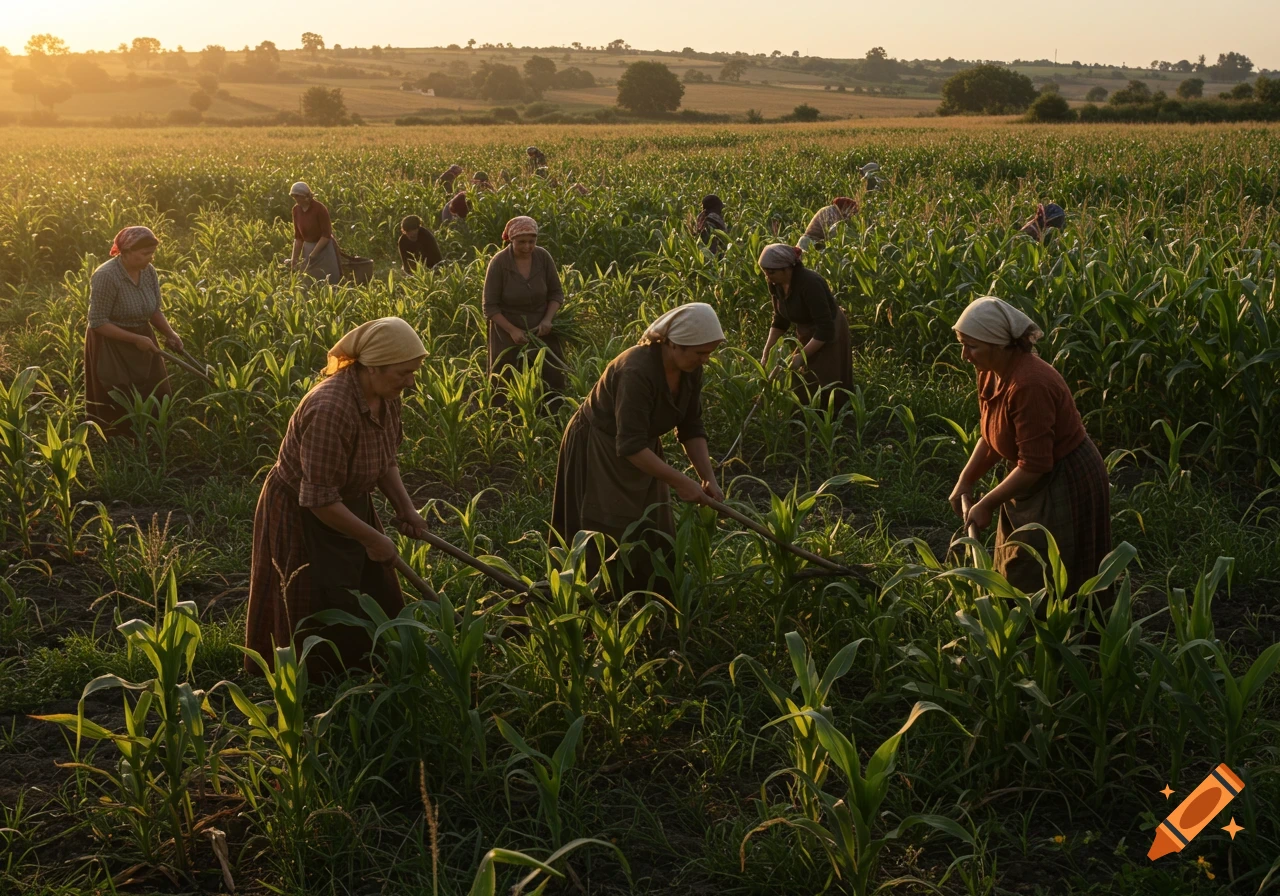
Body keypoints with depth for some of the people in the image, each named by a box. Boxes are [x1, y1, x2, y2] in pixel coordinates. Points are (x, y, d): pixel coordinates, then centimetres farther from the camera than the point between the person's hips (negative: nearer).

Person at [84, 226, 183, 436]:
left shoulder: (149, 272, -5)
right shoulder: (106, 276, -24)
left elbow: (155, 310, 8)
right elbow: (97, 322, -22)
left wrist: (169, 333, -11)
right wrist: (135, 339, -25)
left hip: (142, 342, 6)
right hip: (111, 348, -6)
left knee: (157, 399, 8)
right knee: (119, 409, 2)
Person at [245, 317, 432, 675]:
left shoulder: (386, 396, -9)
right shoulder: (330, 410, -35)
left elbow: (385, 459, 9)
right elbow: (319, 500, -31)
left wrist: (405, 508, -4)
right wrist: (372, 539, -22)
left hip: (347, 506, 8)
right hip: (301, 517, -8)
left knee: (375, 605, 15)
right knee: (320, 623, 5)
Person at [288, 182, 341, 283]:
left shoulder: (320, 209, -20)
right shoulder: (296, 209, -2)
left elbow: (326, 235, -17)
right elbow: (298, 236, 3)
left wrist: (312, 255, -19)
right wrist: (295, 257, -4)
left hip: (324, 249, -6)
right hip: (307, 248, 6)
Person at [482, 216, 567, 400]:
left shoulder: (543, 257, -9)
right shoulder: (499, 263, -17)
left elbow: (556, 292, 2)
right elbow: (490, 307, -12)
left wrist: (548, 319, -15)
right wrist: (512, 330, -23)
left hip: (541, 331, 3)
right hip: (509, 333, -3)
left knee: (551, 380, 2)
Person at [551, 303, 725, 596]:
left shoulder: (690, 371, -10)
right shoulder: (637, 372, -34)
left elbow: (691, 429, -1)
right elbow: (631, 446, -35)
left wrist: (708, 478, -12)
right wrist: (680, 482, -34)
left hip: (640, 448, 8)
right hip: (597, 454, -8)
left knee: (656, 538, 7)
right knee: (617, 540, -4)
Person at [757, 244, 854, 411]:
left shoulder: (809, 284, -32)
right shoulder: (776, 284, -10)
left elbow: (825, 329, -31)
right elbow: (780, 320, 5)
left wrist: (802, 356, -27)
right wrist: (767, 350, -3)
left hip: (829, 337, -7)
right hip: (807, 335, 7)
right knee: (804, 390, 10)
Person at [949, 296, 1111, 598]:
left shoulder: (1029, 385, -31)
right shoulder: (991, 373, -4)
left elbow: (1034, 465, -28)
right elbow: (991, 436, 10)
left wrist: (986, 504, -20)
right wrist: (966, 481, 1)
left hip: (1065, 486, -9)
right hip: (1035, 482, 9)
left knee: (1043, 586, 3)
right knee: (1015, 576, 19)